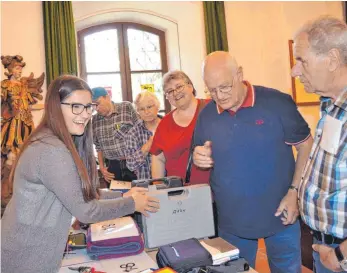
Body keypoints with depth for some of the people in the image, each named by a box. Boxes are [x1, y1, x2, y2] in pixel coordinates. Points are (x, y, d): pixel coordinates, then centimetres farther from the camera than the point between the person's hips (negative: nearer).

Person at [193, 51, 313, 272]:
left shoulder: (277, 103, -14)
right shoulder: (206, 114, -2)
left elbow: (307, 146, -5)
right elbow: (203, 158, 10)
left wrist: (294, 192, -11)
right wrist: (198, 158, -14)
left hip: (280, 216, -2)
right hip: (230, 221, 3)